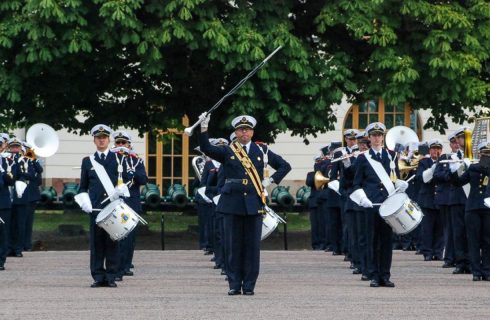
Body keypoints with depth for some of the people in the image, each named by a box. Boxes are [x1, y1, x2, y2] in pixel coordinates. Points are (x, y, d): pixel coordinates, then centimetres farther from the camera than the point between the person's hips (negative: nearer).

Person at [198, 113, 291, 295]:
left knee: (252, 245, 1)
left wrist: (270, 180, 6)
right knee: (233, 245, 1)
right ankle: (234, 285, 7)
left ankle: (249, 285, 6)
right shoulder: (227, 152, 7)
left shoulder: (261, 152, 11)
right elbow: (206, 149, -10)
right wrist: (204, 128, -21)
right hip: (232, 203, -1)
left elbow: (285, 166, 18)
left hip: (253, 203, 1)